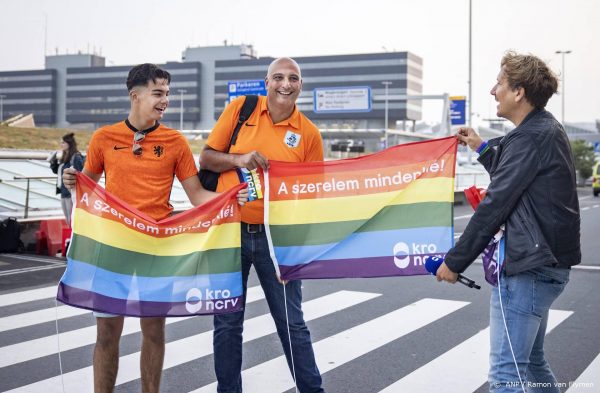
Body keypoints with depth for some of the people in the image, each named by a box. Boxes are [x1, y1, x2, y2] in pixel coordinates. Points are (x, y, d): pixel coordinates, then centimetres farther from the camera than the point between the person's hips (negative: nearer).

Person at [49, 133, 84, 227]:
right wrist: (53, 162, 9)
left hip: (72, 193, -10)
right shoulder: (64, 157, 14)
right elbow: (57, 171, 26)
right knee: (68, 220, 16)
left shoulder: (76, 158, -13)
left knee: (72, 221, -8)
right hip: (64, 192, 10)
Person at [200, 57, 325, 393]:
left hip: (276, 236, -1)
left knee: (291, 322, 6)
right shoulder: (240, 109, 1)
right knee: (227, 323, 10)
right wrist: (239, 159, -16)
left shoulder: (309, 134, -1)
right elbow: (206, 159, 4)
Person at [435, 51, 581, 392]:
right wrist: (483, 148, 29)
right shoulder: (546, 129, 14)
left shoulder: (530, 138, -18)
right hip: (545, 261, 11)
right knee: (531, 361, 21)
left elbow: (495, 206, -19)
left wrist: (455, 261, -12)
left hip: (528, 267, -11)